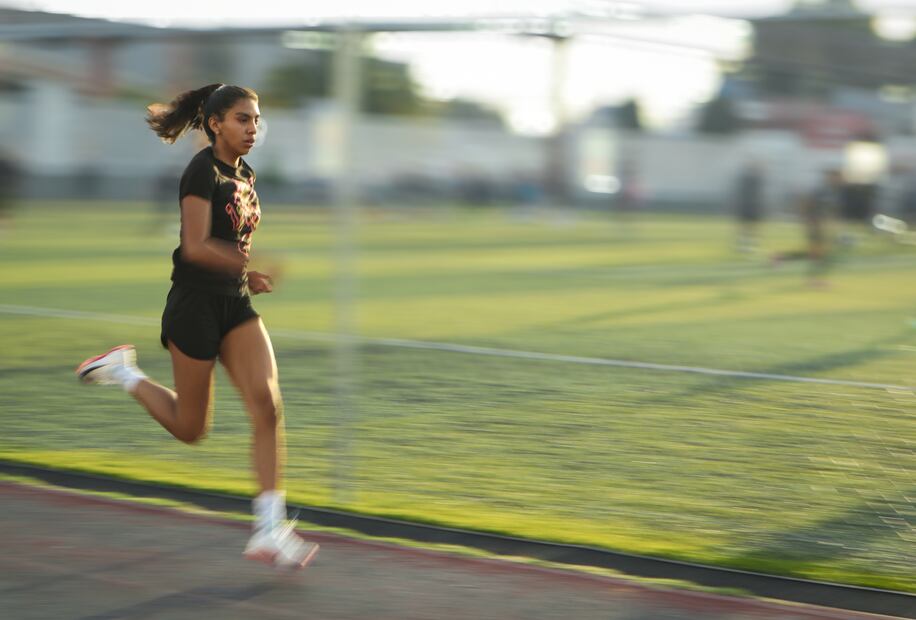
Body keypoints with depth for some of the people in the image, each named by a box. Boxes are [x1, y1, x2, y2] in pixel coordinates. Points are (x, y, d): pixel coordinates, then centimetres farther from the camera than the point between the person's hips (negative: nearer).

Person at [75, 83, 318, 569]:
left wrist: (249, 274, 11)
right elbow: (196, 247, -24)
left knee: (267, 405, -13)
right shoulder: (202, 170, -14)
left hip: (235, 303, 7)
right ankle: (122, 370, 31)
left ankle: (269, 530, -13)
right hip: (195, 304, -7)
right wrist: (255, 263, -33)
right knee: (190, 429, 6)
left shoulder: (245, 174, 11)